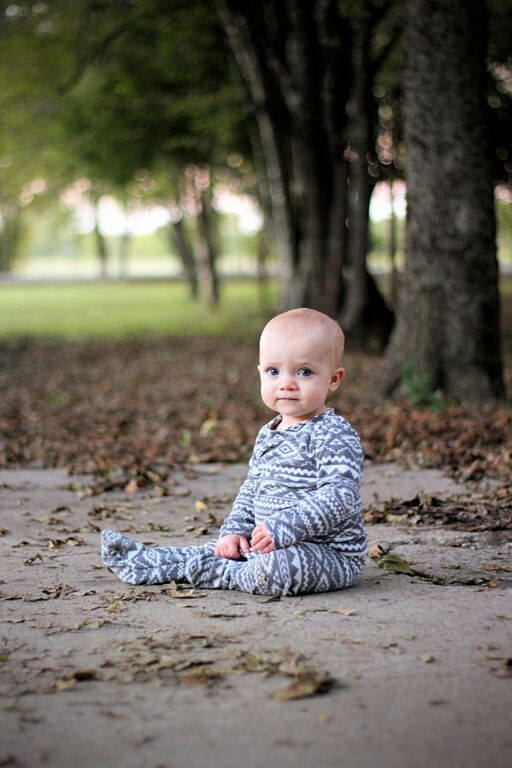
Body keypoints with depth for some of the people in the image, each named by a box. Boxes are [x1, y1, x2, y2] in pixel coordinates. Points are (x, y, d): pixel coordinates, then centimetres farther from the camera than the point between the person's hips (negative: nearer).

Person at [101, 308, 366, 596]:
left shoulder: (334, 435, -16)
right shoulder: (267, 435, 12)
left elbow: (340, 494, -26)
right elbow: (252, 489, 22)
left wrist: (283, 528, -31)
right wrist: (235, 530, 6)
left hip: (330, 552, -9)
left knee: (275, 567, -34)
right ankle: (144, 561, 30)